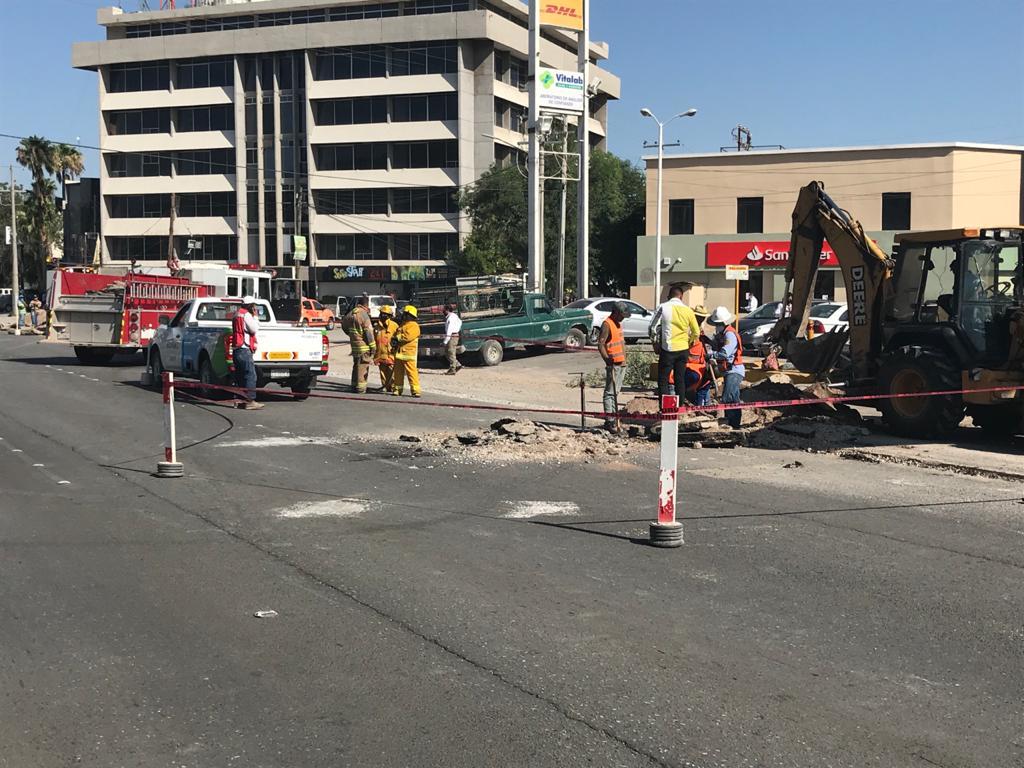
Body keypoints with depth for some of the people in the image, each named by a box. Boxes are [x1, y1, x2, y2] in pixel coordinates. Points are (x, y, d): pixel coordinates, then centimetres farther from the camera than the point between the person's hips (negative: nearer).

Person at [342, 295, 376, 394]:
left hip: (354, 344, 8)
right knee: (363, 366, -4)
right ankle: (360, 388, -4)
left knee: (356, 365, 17)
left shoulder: (351, 313, 10)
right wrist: (373, 346, -12)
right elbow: (368, 332, -16)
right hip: (363, 345, -8)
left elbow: (344, 324, 23)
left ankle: (354, 386, 24)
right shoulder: (363, 314, -15)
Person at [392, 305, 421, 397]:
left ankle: (415, 390, -11)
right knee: (398, 372, 11)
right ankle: (397, 389, 19)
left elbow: (407, 336, -20)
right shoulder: (402, 325, 22)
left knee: (411, 372, -11)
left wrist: (397, 338, -9)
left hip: (408, 353, -9)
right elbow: (396, 334, 23)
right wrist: (394, 341, 1)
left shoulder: (414, 326, -7)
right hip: (399, 352, 9)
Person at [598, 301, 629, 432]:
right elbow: (600, 344, -20)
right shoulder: (607, 324, -12)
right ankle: (609, 421, -9)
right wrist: (606, 358, -32)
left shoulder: (618, 324, 17)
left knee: (616, 391, 12)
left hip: (621, 363, 9)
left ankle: (613, 417, 17)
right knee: (610, 392, -8)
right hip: (613, 364, -9)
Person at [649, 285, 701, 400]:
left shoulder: (663, 308, -7)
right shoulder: (688, 310, 2)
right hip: (683, 350, 3)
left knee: (663, 380, 2)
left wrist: (655, 343, 8)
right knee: (680, 380, 13)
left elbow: (652, 328, -6)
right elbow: (696, 333, 6)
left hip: (667, 350, -3)